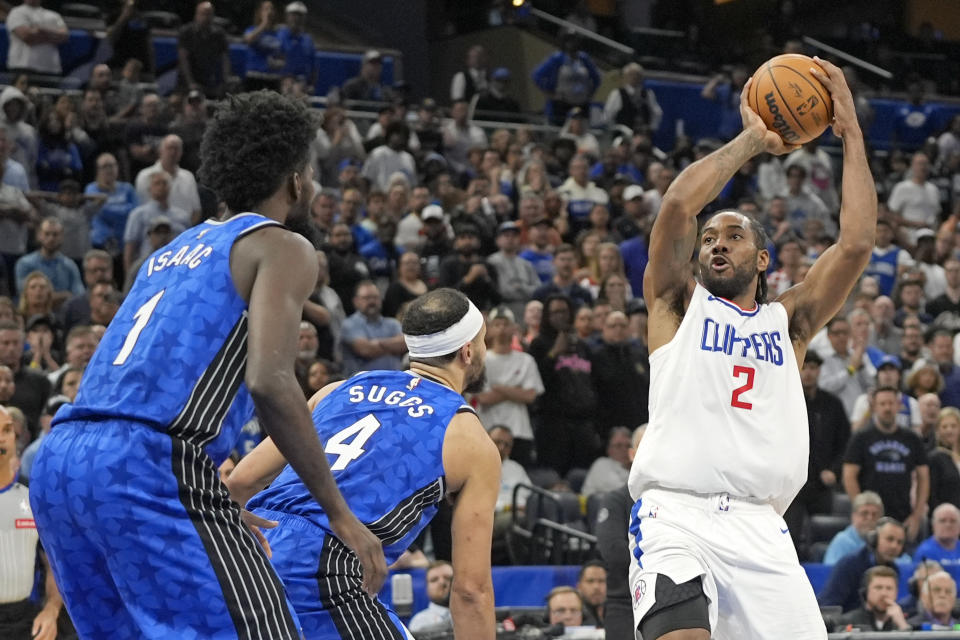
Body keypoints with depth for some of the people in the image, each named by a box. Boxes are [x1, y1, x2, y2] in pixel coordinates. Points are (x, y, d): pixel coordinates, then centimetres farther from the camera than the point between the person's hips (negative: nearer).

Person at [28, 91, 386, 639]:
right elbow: (269, 382, -11)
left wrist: (220, 507, 37)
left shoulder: (174, 251, 29)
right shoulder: (282, 247, 5)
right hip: (149, 468, -8)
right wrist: (340, 514, -6)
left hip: (57, 463, 9)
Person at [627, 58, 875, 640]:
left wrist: (851, 132, 12)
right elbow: (678, 205, -1)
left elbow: (857, 244, 9)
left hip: (759, 527, 4)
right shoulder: (678, 305, 16)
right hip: (676, 514, -3)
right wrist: (753, 139, 10)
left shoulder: (789, 321, 22)